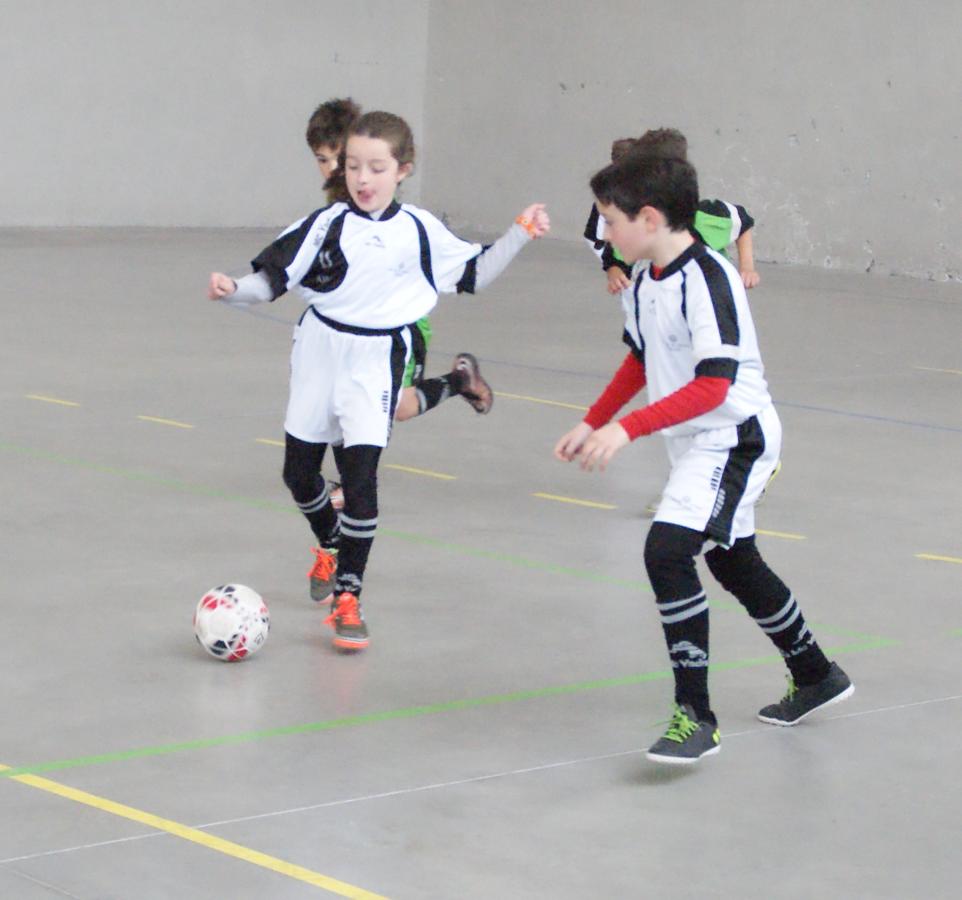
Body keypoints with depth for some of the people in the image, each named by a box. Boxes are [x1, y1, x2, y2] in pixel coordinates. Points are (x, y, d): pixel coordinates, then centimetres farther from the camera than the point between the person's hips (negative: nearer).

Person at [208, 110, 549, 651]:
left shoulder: (417, 231, -3)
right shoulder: (327, 224, -7)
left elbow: (473, 275, 10)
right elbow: (274, 278, -8)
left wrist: (519, 236, 2)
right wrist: (233, 291, -26)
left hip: (376, 361, -2)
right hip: (320, 353, 2)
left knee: (361, 475, -13)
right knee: (299, 470, 13)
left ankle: (347, 596, -5)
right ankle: (330, 546, 44)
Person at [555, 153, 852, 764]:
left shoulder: (707, 280, -23)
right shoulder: (644, 279, 4)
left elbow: (712, 387, -30)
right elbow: (641, 360, 20)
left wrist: (627, 429, -34)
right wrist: (593, 423, 17)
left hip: (735, 436, -10)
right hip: (695, 441, 10)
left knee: (667, 552, -21)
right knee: (733, 563, 21)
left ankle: (695, 717, -15)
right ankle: (816, 677, 41)